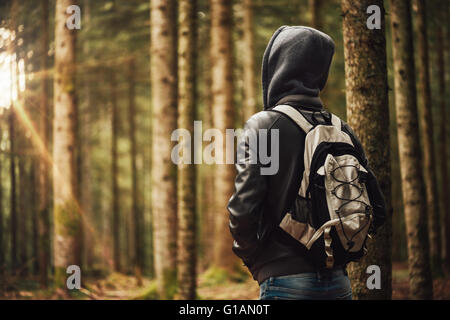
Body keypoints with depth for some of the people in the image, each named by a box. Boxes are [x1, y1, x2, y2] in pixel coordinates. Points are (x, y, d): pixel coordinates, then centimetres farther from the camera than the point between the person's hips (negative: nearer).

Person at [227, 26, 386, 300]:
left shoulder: (263, 125, -6)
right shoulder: (342, 131, 7)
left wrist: (250, 256, 2)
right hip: (338, 282, 5)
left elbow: (243, 207, -14)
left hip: (285, 280, -5)